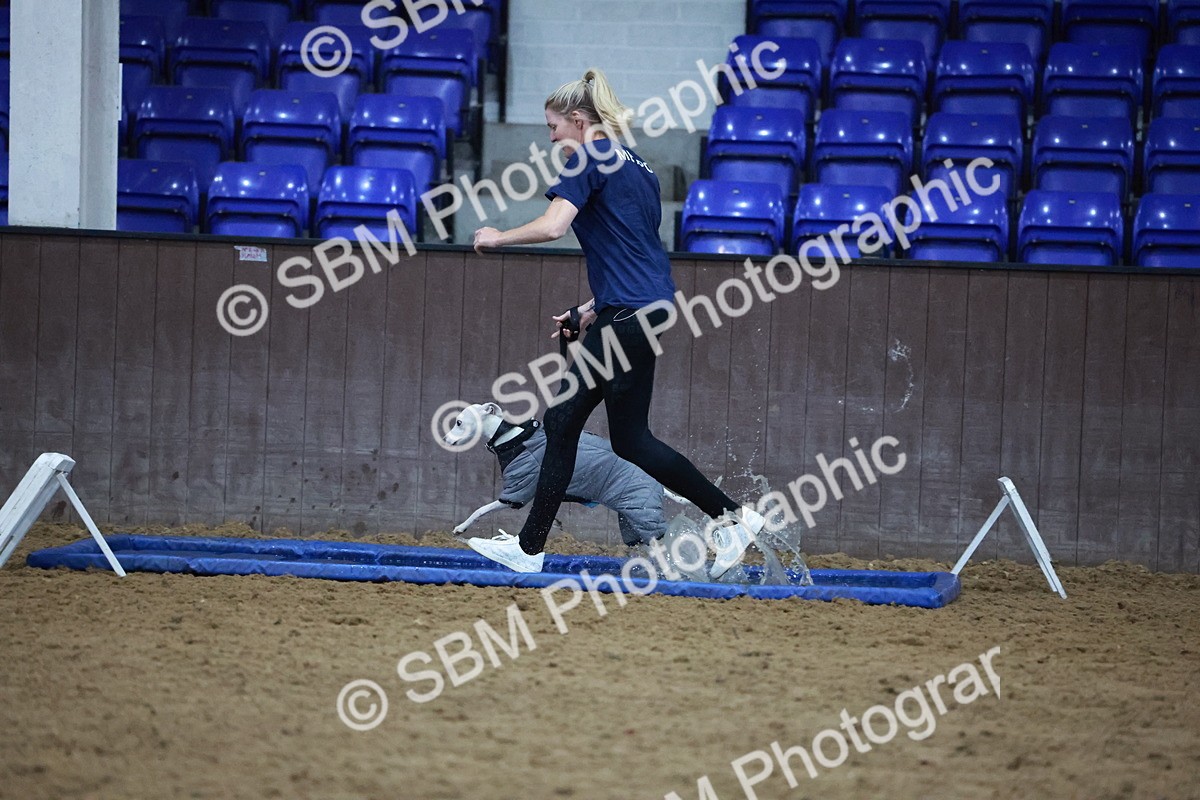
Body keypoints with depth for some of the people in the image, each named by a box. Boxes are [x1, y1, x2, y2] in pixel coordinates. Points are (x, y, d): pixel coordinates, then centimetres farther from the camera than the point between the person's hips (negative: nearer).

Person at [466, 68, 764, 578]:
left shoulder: (590, 157, -7)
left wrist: (497, 238, -4)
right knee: (562, 419, 10)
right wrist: (592, 310, 22)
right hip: (626, 315, 10)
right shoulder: (635, 166, 20)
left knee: (630, 440, -4)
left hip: (631, 315, -10)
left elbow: (553, 226, -20)